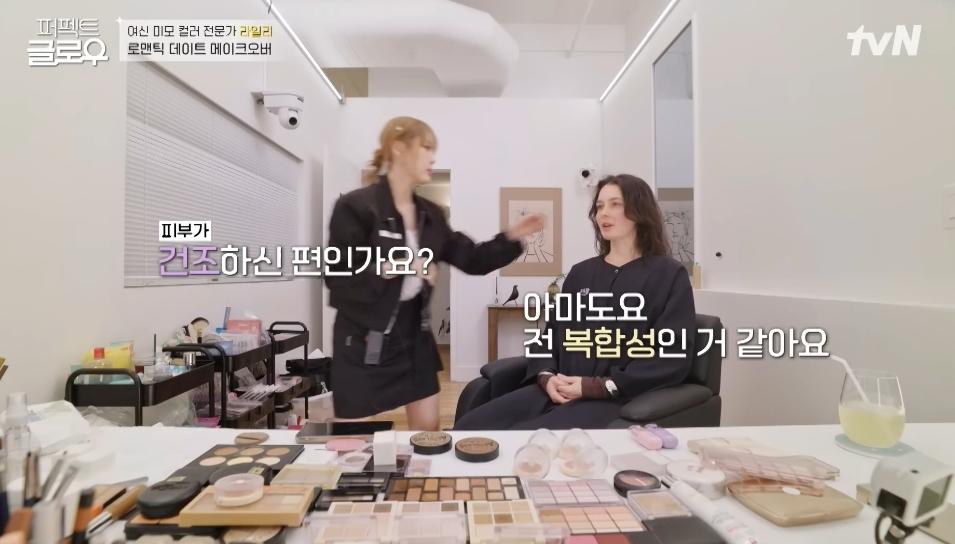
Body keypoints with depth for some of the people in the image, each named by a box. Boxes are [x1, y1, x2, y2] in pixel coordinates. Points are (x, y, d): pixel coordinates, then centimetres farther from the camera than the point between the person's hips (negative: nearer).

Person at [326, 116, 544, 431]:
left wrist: (512, 237, -6)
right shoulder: (355, 206, -14)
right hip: (365, 338, -5)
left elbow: (471, 259, 6)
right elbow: (337, 277, -17)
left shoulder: (430, 214, 5)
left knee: (428, 428, 14)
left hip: (414, 333, 6)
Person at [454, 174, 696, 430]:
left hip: (617, 399, -4)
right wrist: (547, 376, -5)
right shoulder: (580, 272, 19)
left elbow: (673, 357, -5)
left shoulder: (669, 274, 4)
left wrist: (599, 386, -14)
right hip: (558, 391, 5)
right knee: (469, 427, -16)